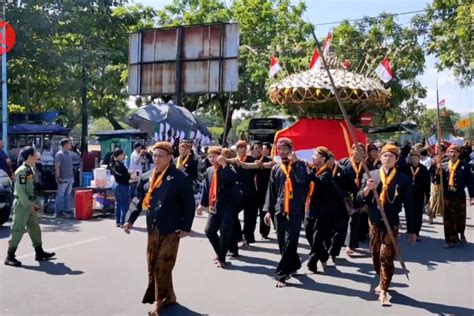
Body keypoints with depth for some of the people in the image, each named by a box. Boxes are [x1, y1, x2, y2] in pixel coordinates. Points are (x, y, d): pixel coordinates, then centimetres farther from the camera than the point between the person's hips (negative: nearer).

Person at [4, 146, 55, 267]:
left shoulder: (31, 170, 13)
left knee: (35, 228, 15)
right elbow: (19, 190, -21)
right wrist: (28, 205, -21)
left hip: (29, 204, 10)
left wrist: (36, 203, 13)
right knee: (18, 229, -7)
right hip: (21, 204, -10)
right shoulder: (21, 171, -16)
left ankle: (39, 252, 25)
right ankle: (10, 256, -2)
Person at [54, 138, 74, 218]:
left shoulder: (69, 153, 14)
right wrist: (58, 177, -18)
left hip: (70, 178, 8)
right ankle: (57, 211, -1)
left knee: (67, 194, 13)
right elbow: (57, 166, -14)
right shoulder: (59, 154, -10)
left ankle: (66, 209, 21)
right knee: (60, 195, -5)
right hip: (63, 179, -8)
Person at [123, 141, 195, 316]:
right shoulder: (148, 178, 6)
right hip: (152, 229, 6)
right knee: (152, 266, 12)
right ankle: (168, 296, 28)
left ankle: (160, 300, 13)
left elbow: (189, 203, -10)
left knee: (163, 267, -2)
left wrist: (186, 227, -13)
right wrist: (130, 219, -2)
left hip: (171, 230, -6)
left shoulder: (178, 177, -11)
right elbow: (139, 199, 10)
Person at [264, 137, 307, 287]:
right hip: (279, 211, 4)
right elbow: (271, 191, 13)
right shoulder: (275, 169, 13)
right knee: (282, 244, 9)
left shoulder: (299, 165, 4)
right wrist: (268, 210, 6)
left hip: (295, 211, -4)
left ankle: (281, 275, -3)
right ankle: (294, 264, 31)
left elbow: (301, 180, -17)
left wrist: (295, 162, -12)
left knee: (290, 244, -8)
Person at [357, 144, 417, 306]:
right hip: (374, 222, 3)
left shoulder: (404, 179, -3)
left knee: (386, 256, -9)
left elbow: (409, 207, 0)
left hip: (392, 224, -3)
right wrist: (367, 189, -22)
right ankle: (383, 282, 35)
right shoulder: (370, 175, 2)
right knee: (375, 255, 14)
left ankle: (383, 291, 0)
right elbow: (359, 200, -1)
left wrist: (412, 230, 0)